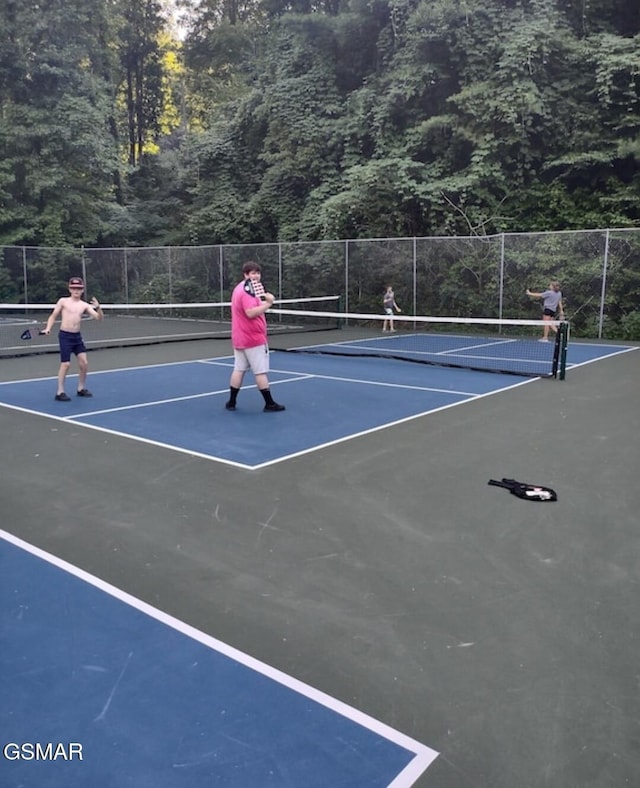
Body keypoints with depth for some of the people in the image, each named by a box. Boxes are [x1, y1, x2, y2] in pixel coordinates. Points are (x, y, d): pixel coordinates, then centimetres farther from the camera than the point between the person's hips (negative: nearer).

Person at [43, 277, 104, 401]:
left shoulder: (85, 305, 6)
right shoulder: (63, 301, 0)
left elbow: (99, 318, -1)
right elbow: (53, 316, 6)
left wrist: (98, 308, -20)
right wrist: (48, 328, -9)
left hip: (77, 336, 4)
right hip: (65, 336, -4)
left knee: (84, 363, 2)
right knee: (66, 364, -7)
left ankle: (81, 388, 20)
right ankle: (60, 392, 3)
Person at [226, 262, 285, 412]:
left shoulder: (239, 288, 16)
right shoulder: (247, 290, -16)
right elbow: (251, 312, -27)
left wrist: (264, 303, 7)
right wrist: (268, 304, -26)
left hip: (240, 338, 9)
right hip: (253, 338, -9)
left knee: (239, 369, 11)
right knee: (261, 371, -3)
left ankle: (231, 402, 13)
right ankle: (269, 404, 4)